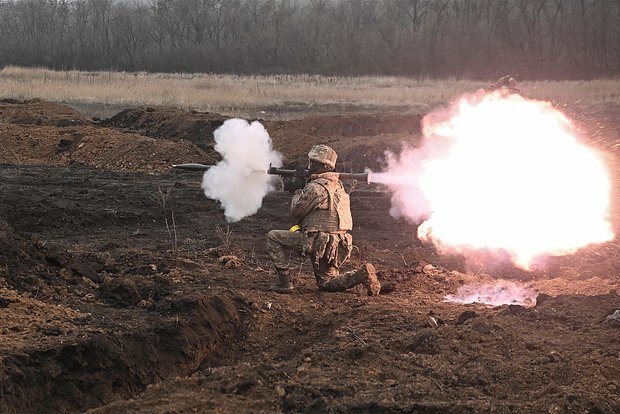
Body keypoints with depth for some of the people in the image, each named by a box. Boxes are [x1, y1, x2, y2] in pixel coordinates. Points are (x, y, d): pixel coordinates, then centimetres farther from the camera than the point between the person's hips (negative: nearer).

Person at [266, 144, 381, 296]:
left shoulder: (315, 187, -15)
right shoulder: (337, 184, 13)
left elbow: (296, 211, -6)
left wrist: (298, 192, 11)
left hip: (318, 242, -9)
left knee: (273, 237, 2)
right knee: (326, 284, 21)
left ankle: (285, 281, -1)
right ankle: (362, 275, -1)